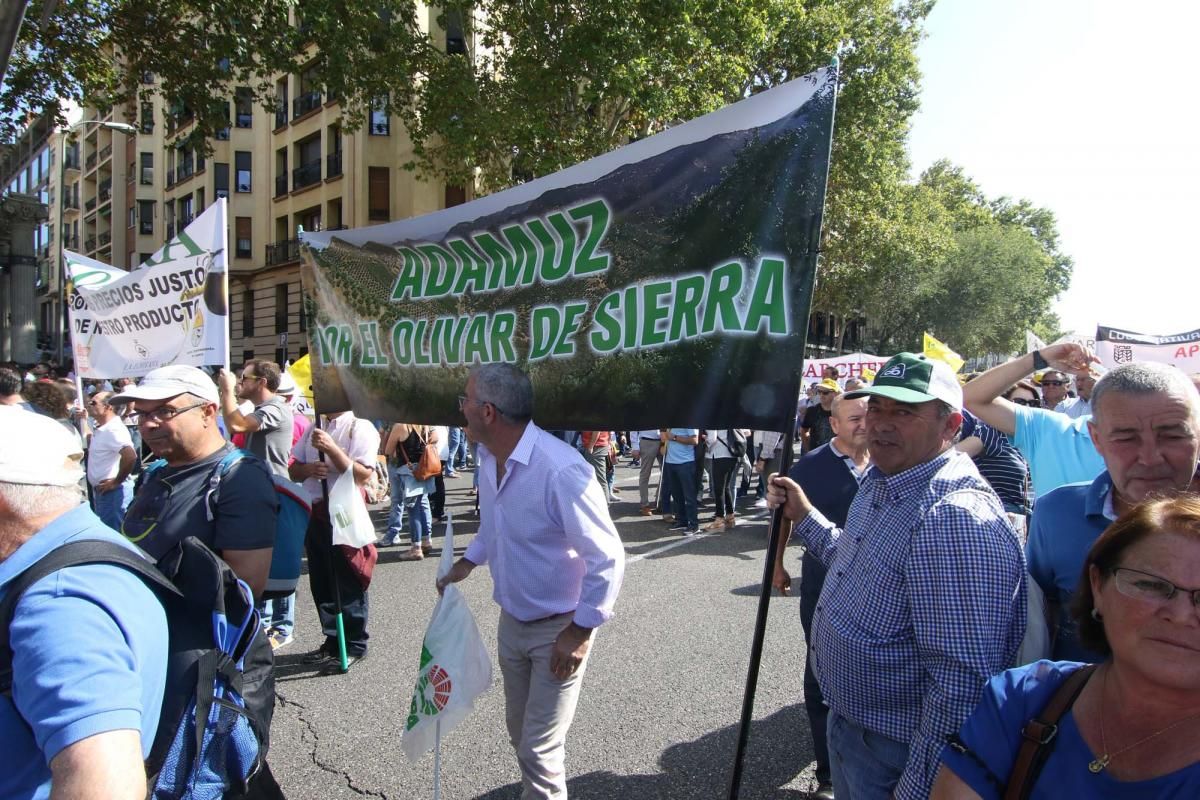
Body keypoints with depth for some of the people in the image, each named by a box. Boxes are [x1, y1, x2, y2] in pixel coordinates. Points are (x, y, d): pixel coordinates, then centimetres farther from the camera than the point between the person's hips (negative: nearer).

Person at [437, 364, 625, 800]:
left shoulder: (561, 470, -31)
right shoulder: (488, 460, -3)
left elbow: (607, 558, -26)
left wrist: (580, 632, -21)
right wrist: (467, 563, 7)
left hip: (558, 629, -8)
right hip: (511, 622, 8)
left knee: (539, 749, 4)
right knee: (521, 731, 23)